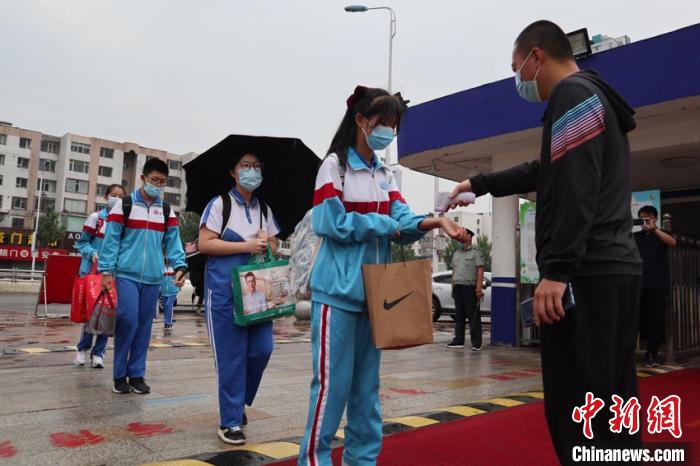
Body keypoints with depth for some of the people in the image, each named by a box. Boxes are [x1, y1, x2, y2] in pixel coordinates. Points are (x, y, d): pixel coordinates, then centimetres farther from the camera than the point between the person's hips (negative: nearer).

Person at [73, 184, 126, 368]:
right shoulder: (95, 217, -3)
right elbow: (82, 242, 0)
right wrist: (92, 253, -17)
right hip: (93, 271, -2)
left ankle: (98, 352, 17)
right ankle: (83, 349, 24)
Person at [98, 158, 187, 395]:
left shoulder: (167, 210, 11)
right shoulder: (124, 205, 1)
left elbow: (173, 242, 6)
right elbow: (111, 239, -3)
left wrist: (180, 267, -9)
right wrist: (106, 271, -9)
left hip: (153, 278, 4)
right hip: (127, 275, -4)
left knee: (144, 326, 8)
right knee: (128, 322, -9)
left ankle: (137, 374, 18)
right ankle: (120, 375, 8)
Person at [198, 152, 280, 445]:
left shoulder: (265, 209, 15)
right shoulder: (220, 204, -2)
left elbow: (274, 248, 17)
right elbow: (205, 244, -9)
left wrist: (267, 243, -7)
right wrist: (247, 246, -15)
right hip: (224, 289, -5)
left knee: (262, 349, 1)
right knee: (231, 355, -2)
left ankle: (238, 402, 27)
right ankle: (230, 422, 11)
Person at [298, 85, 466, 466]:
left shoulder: (384, 174, 15)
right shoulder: (335, 164, -4)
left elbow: (404, 222, 3)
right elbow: (332, 222, -15)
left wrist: (433, 222, -17)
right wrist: (385, 224, -9)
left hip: (374, 290, 7)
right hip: (338, 290, -7)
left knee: (367, 382, 12)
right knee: (333, 381, -5)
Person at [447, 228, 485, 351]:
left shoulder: (475, 252, 0)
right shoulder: (456, 253, 19)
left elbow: (480, 270, -8)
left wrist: (479, 288, -17)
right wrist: (453, 288, 14)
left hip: (469, 287, -6)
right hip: (458, 287, 7)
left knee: (473, 316, -5)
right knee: (459, 315, 10)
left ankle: (476, 343, -2)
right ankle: (459, 340, 17)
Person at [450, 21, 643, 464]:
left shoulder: (572, 94, -6)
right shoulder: (597, 97, 26)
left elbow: (574, 188, -19)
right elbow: (544, 171, 34)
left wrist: (556, 271, -23)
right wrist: (479, 184, 40)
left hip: (588, 275, -10)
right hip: (617, 269, 10)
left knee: (577, 411, -7)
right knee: (613, 407, 14)